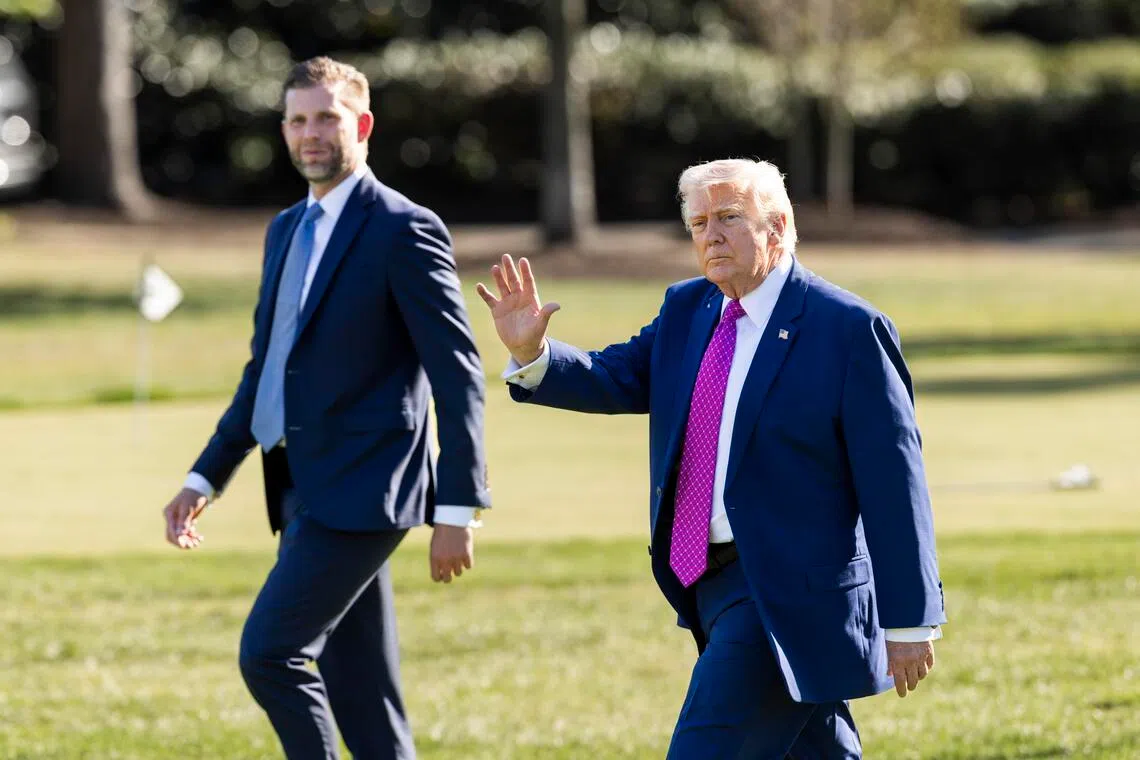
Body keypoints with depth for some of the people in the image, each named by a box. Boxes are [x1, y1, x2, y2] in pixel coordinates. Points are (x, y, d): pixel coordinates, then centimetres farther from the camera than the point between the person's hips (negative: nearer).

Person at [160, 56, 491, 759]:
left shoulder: (403, 229, -8)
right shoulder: (287, 231, 17)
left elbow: (457, 375, -11)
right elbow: (263, 370, 23)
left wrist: (458, 508, -16)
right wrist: (206, 478, 16)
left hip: (359, 490, -8)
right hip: (305, 490, 8)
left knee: (269, 652, -15)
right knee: (356, 685, 9)